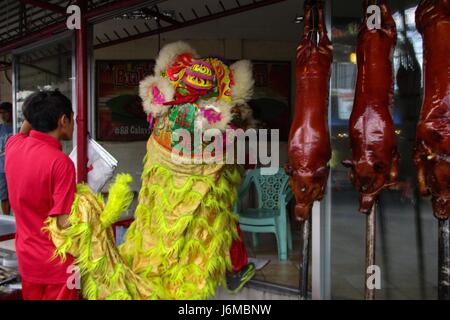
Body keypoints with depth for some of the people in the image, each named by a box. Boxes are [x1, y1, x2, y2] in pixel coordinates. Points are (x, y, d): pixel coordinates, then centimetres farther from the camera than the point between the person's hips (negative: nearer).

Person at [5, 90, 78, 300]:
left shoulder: (13, 147, -5)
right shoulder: (60, 162, -25)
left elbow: (22, 133, 22)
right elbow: (65, 223, -24)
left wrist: (33, 113, 12)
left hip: (26, 259, 7)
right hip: (56, 263, -6)